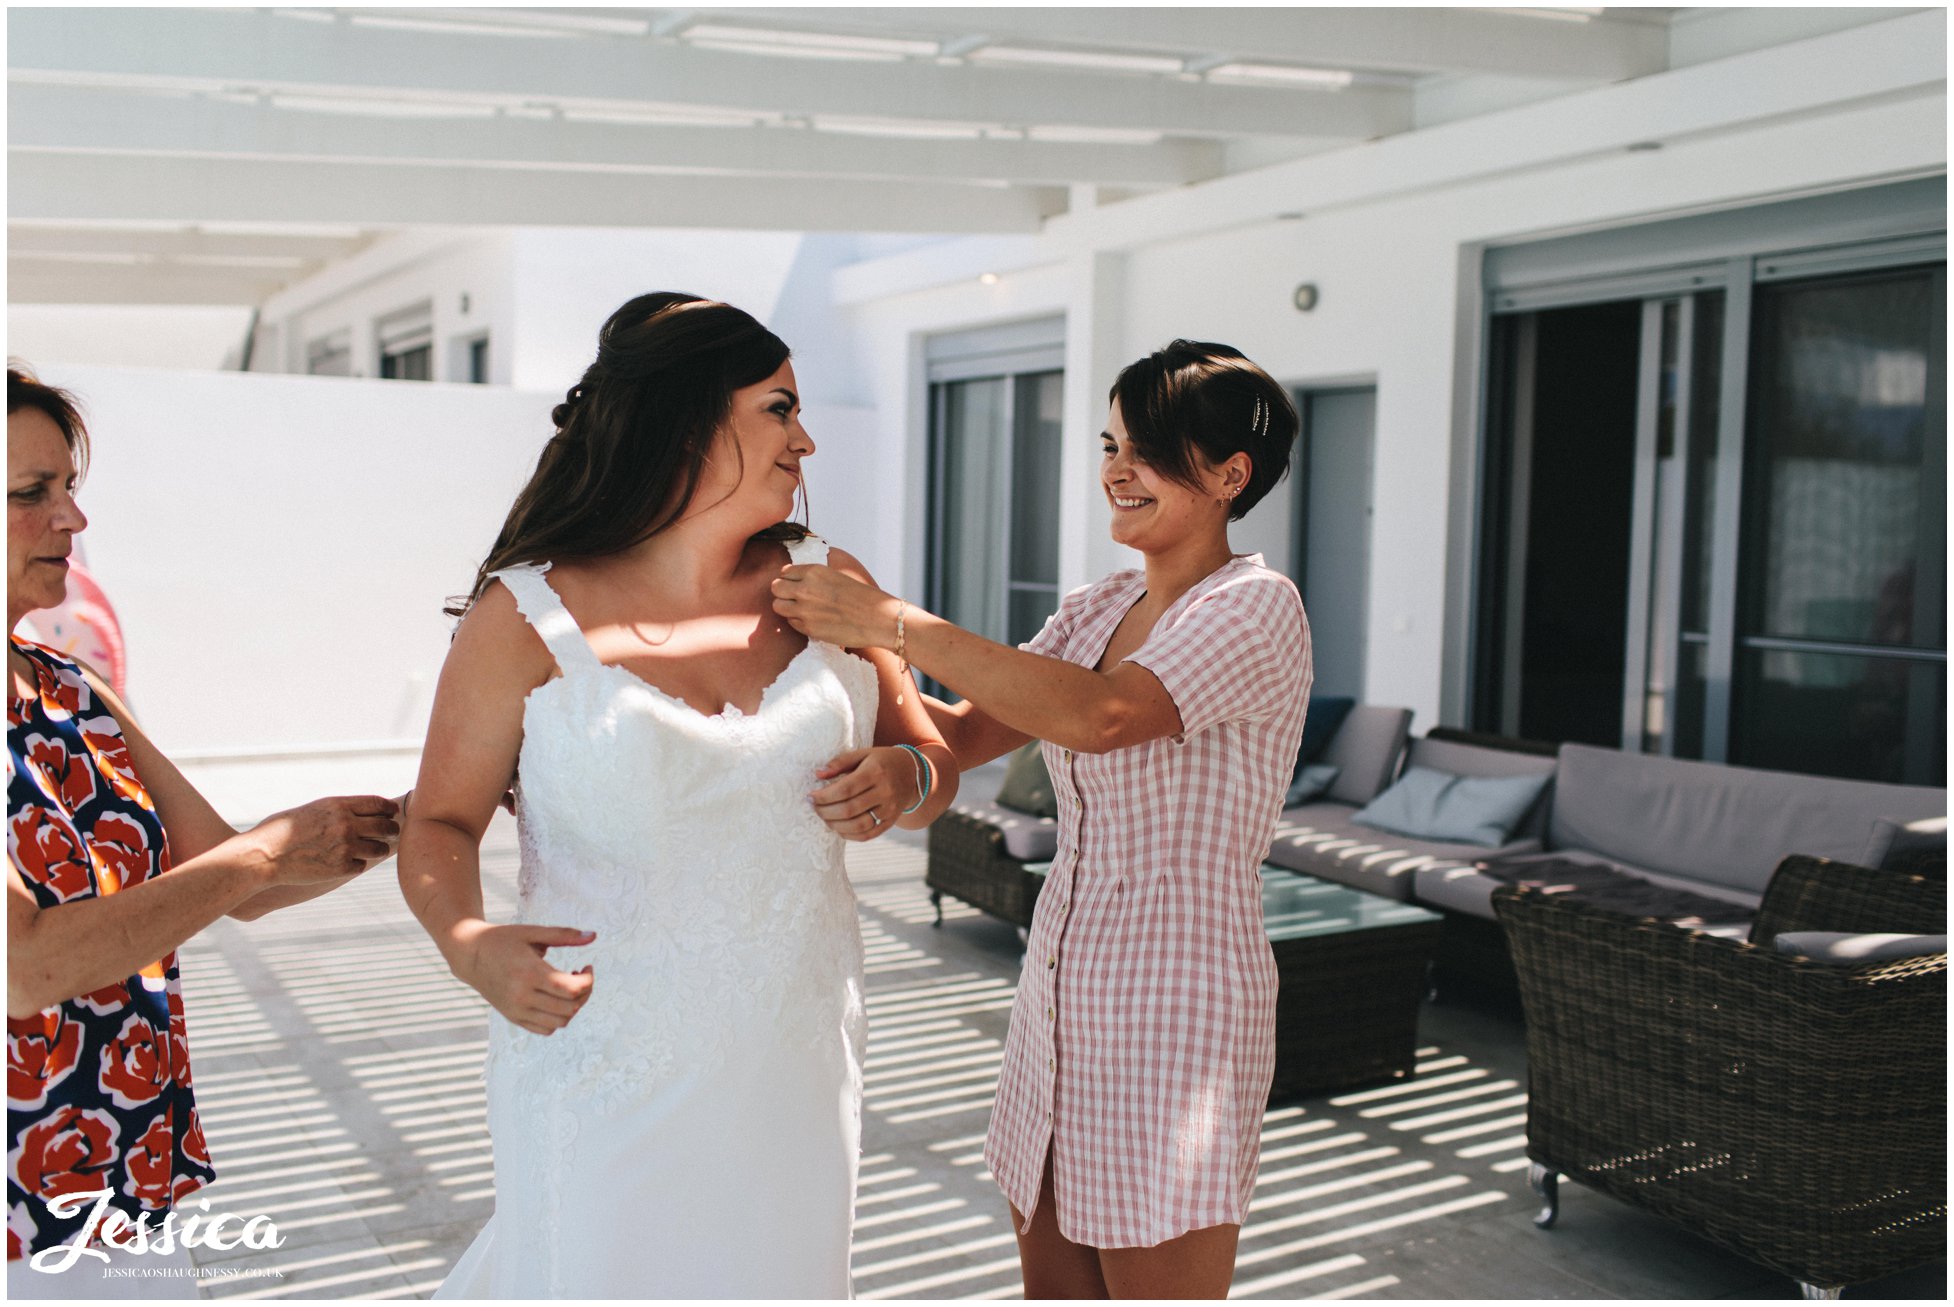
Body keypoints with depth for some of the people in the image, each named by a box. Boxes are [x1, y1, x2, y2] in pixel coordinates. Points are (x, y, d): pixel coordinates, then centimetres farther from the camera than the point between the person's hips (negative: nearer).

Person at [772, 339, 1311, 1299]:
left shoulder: (1257, 609, -13)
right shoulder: (1096, 610, 11)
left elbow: (1101, 715, -29)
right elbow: (964, 735, 6)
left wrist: (891, 622, -26)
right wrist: (844, 640, -8)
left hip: (1175, 1004, -7)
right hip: (1060, 984, 7)